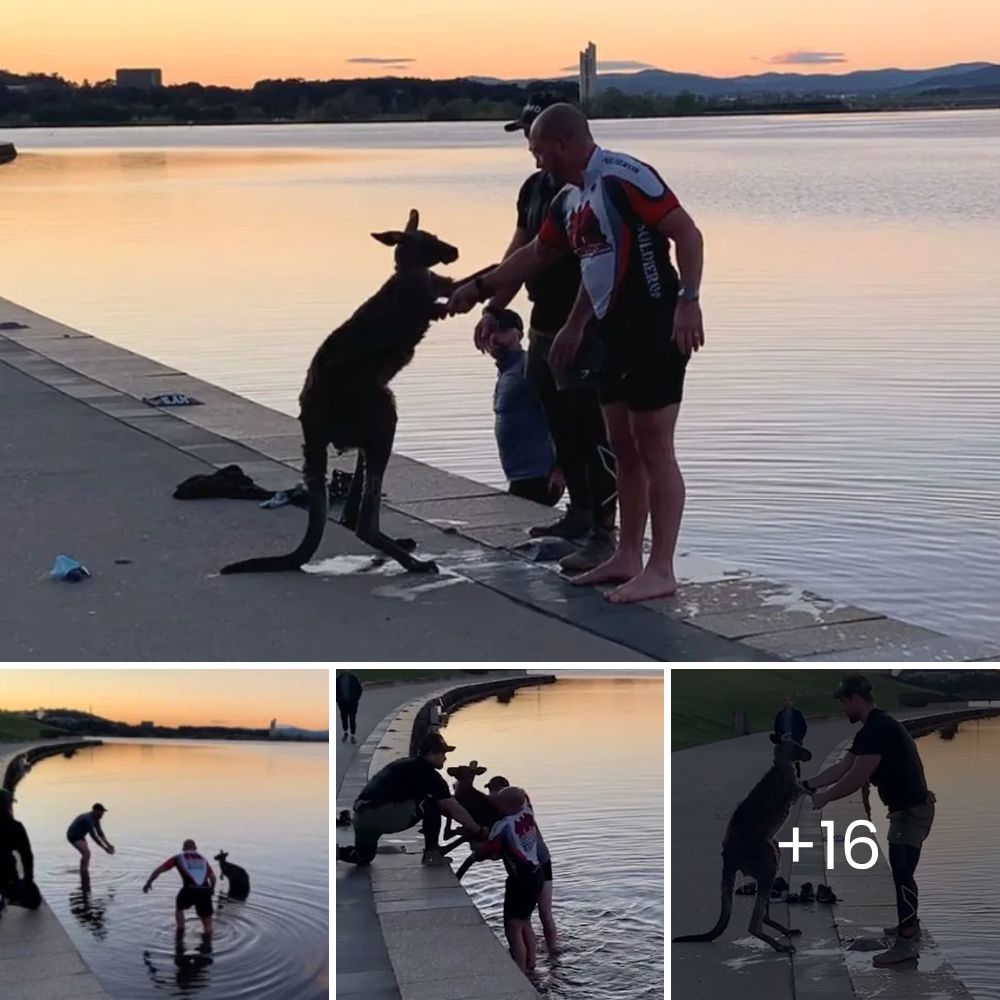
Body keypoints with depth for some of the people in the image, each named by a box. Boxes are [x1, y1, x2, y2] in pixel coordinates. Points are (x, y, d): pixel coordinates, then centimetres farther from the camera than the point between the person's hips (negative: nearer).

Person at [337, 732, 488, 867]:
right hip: (381, 814, -9)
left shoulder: (407, 764, 23)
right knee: (431, 804, -3)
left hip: (360, 815, 9)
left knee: (363, 858, 32)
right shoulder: (426, 772, -3)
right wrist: (479, 832, 9)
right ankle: (431, 853, 3)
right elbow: (454, 809, 0)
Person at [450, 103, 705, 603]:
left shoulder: (624, 177, -14)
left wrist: (687, 300, -29)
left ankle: (660, 571, -2)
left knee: (654, 451, -6)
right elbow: (536, 254, 28)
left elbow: (687, 233, -20)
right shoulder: (570, 200, 14)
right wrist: (478, 288, 31)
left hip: (654, 330, -9)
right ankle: (628, 557, 21)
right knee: (623, 449, 13)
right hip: (615, 333, 9)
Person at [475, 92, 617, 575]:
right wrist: (493, 309, 16)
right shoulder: (535, 186, 14)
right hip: (545, 326, 9)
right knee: (561, 427, 15)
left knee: (590, 431, -10)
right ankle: (580, 511, 28)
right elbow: (519, 252, 21)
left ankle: (602, 533, -8)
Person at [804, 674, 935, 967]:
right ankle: (909, 924, 34)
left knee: (902, 872, -12)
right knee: (902, 871, 21)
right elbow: (841, 768, 16)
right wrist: (807, 785, 13)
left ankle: (906, 942, -12)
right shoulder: (871, 730, 12)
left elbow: (857, 777, -24)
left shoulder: (881, 729, -22)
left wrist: (825, 798, -12)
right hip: (908, 808, 11)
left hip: (912, 810, -11)